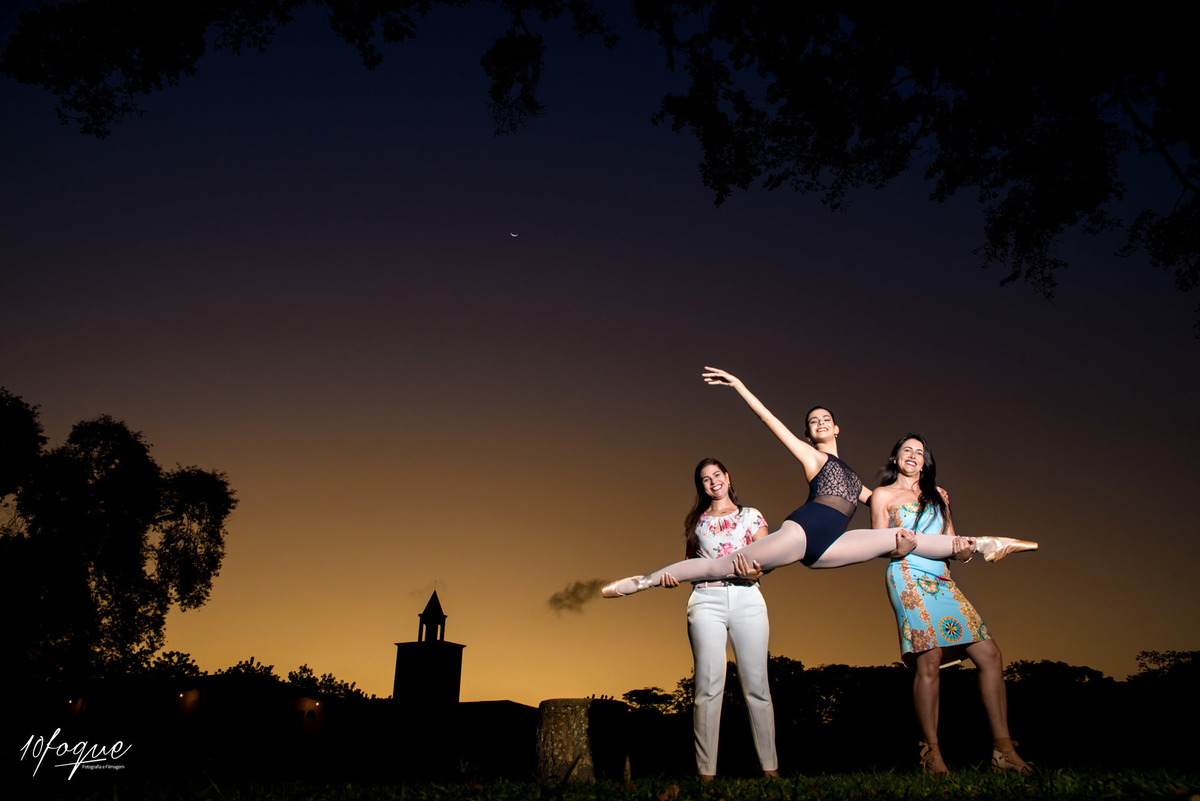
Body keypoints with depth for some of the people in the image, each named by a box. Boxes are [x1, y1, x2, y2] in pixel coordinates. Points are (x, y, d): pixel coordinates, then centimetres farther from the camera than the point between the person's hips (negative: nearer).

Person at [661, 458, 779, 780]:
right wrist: (671, 575, -3)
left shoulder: (751, 515, 13)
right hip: (706, 601, 1)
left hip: (747, 599, 0)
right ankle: (706, 772, -4)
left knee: (756, 684, 0)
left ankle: (770, 768, 7)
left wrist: (756, 571, -21)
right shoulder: (697, 522, 18)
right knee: (709, 685, -6)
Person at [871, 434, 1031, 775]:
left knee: (989, 655, -5)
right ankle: (932, 753, -12)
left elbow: (951, 540, 21)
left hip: (943, 581, 6)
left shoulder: (938, 495, 25)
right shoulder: (883, 495, 12)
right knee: (929, 661, -19)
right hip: (908, 578, -5)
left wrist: (962, 551, -2)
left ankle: (1003, 749, 0)